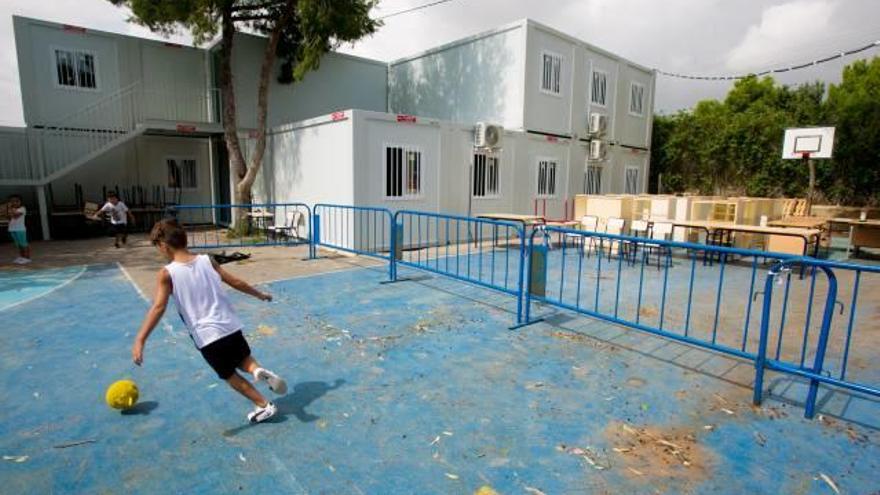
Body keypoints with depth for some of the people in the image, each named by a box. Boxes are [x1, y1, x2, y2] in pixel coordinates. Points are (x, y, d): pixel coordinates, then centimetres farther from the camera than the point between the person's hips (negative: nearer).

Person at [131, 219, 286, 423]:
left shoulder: (167, 273, -9)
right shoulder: (206, 260, 2)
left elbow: (158, 308, -18)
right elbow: (236, 283, 7)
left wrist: (139, 341, -19)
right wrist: (260, 294, 20)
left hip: (207, 336, -3)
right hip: (230, 325, 3)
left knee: (230, 375, 17)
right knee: (244, 359, 29)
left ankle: (264, 406, 19)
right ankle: (259, 370, -4)